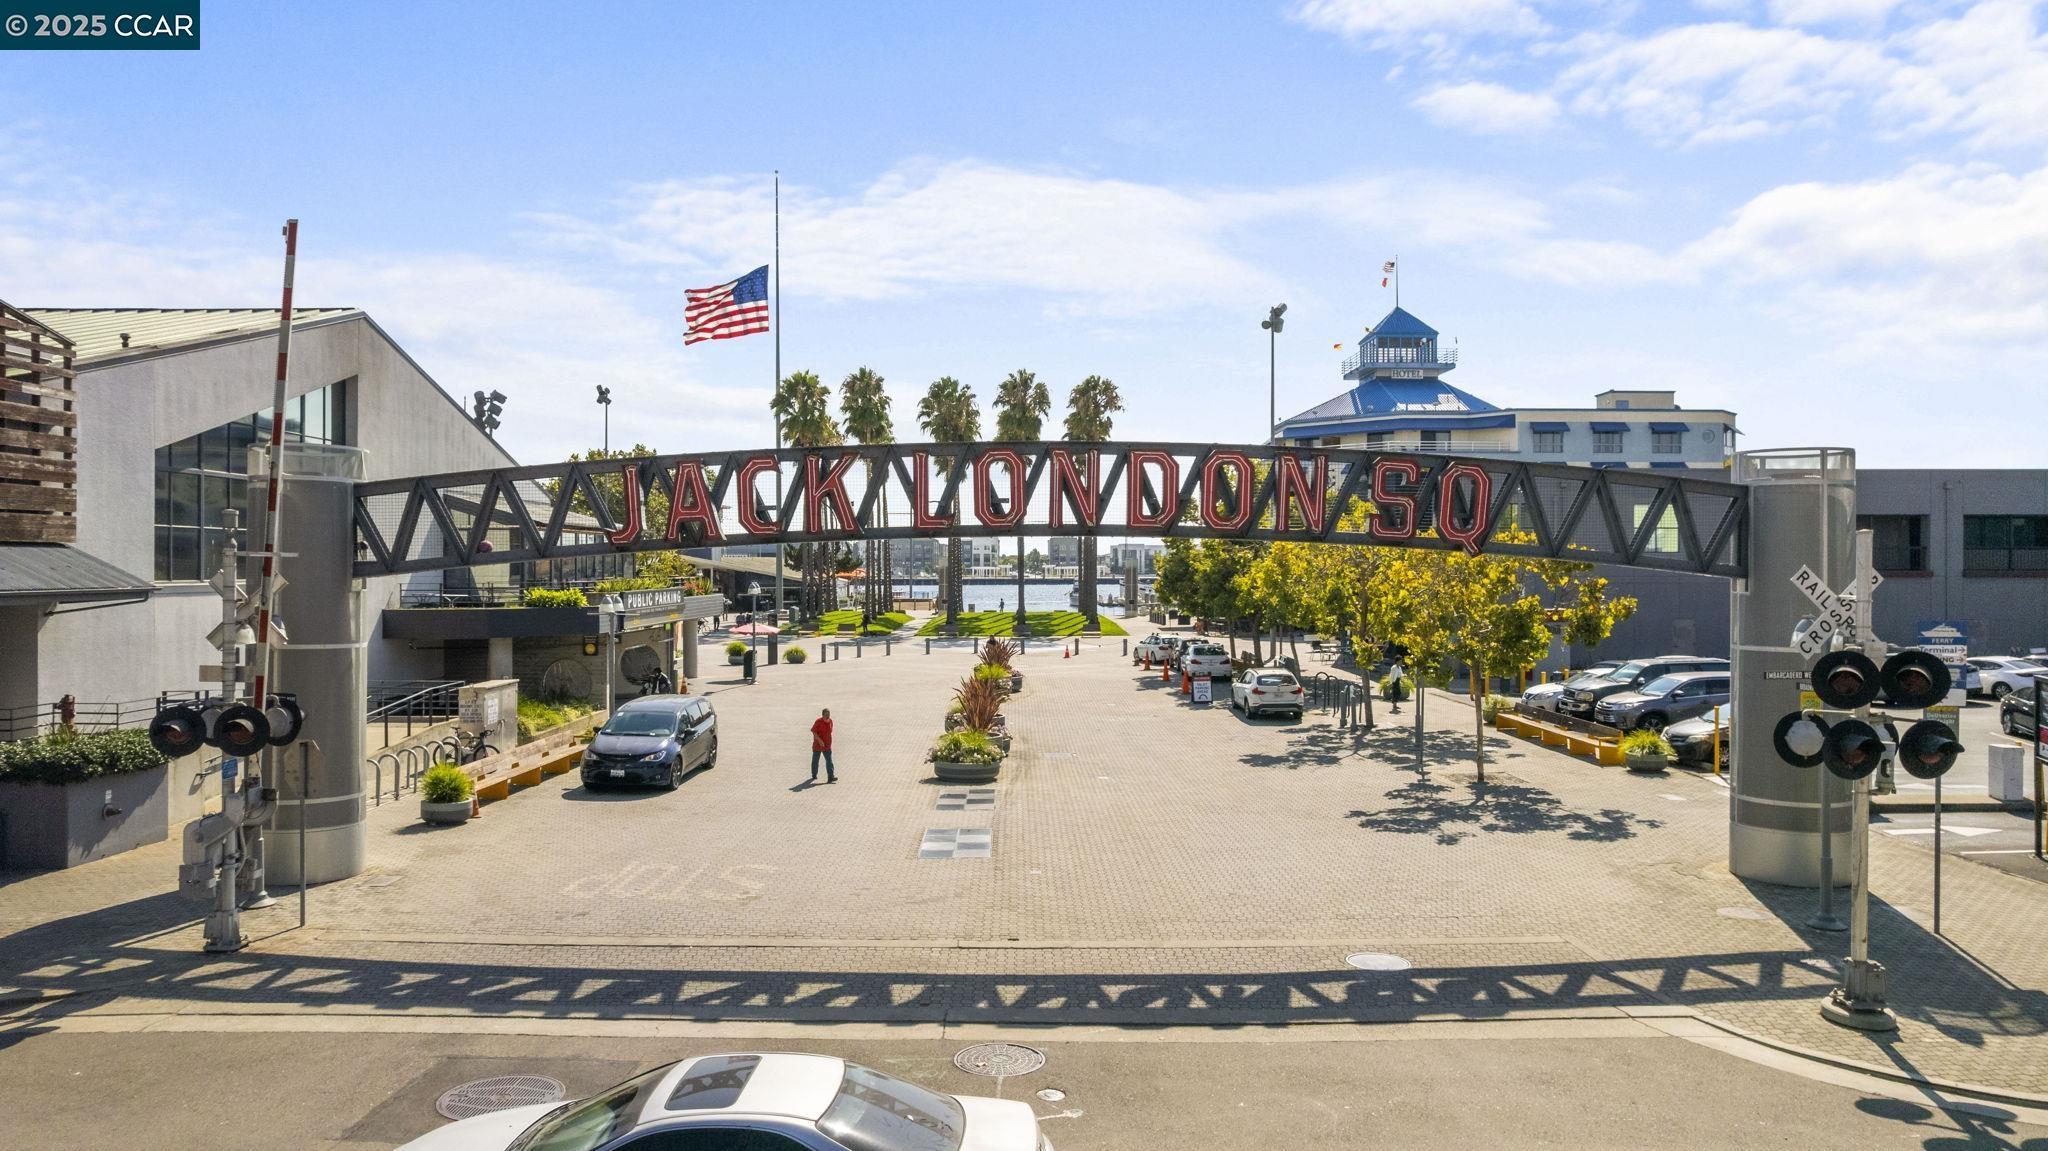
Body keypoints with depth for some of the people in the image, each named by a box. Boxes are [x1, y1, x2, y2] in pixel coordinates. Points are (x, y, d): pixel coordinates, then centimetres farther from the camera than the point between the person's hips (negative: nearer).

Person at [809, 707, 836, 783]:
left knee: (829, 761, -8)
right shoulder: (818, 721, -15)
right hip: (817, 745, -4)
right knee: (815, 761, 12)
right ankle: (814, 776, 29)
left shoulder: (830, 721, 3)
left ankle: (831, 777, -13)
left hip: (827, 746, 4)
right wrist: (819, 740, -28)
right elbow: (813, 732, -18)